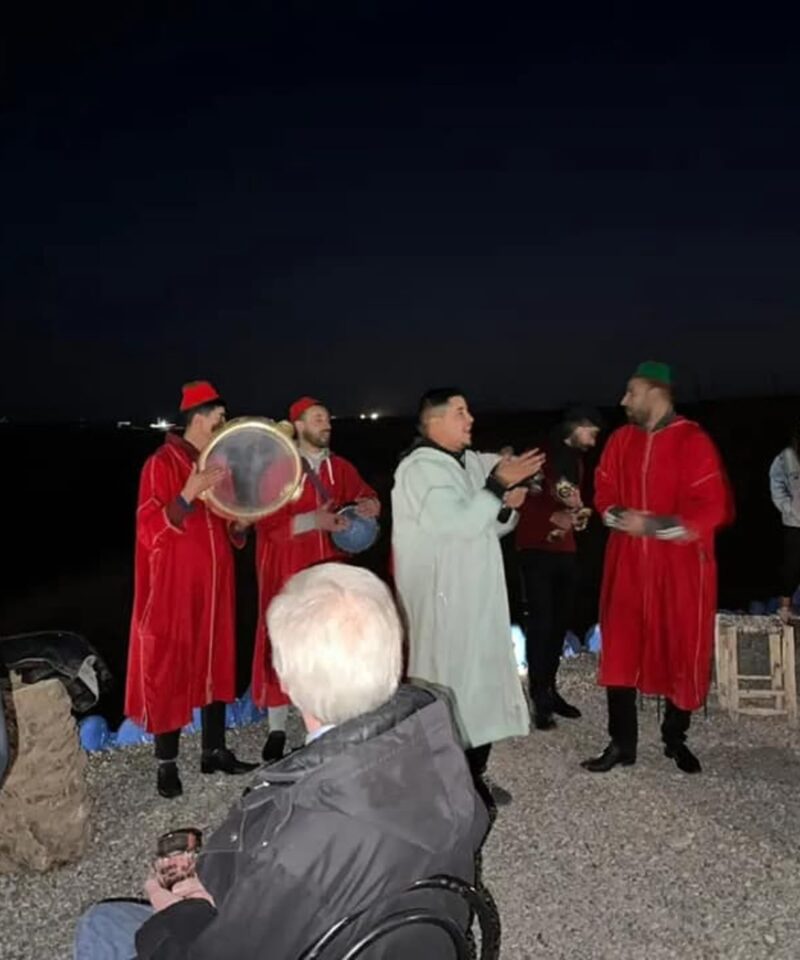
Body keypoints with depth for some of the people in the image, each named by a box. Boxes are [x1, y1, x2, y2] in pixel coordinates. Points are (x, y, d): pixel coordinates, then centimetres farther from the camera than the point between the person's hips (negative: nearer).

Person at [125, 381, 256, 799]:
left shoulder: (218, 462, 12)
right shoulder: (162, 463, -11)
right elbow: (151, 532, -18)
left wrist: (239, 522, -3)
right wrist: (189, 494, -30)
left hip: (213, 584, 7)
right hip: (174, 587, -7)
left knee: (216, 664, 12)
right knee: (169, 670, 1)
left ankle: (215, 751, 24)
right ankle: (167, 765, 13)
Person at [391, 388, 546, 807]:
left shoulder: (471, 462, 13)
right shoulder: (420, 468, -14)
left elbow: (488, 525, 16)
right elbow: (459, 522, -24)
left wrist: (507, 505, -3)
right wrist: (497, 485, -21)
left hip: (477, 596, 9)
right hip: (441, 600, -9)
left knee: (482, 681, 14)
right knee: (450, 685, -2)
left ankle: (473, 776, 28)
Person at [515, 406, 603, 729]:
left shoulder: (577, 462, 16)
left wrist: (580, 514, 2)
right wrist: (552, 517, -22)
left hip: (566, 552, 7)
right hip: (537, 550, -7)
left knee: (561, 621, 7)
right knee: (541, 622, -7)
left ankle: (550, 689, 18)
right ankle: (539, 697, -1)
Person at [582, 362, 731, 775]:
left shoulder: (693, 441, -11)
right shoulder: (621, 440, 6)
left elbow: (712, 508, -15)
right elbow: (604, 495, 11)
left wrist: (654, 525, -19)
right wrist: (622, 518, -10)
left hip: (680, 566, -4)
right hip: (628, 563, 4)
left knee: (682, 652, 9)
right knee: (620, 650, 4)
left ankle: (675, 739, 28)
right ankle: (622, 743, 16)